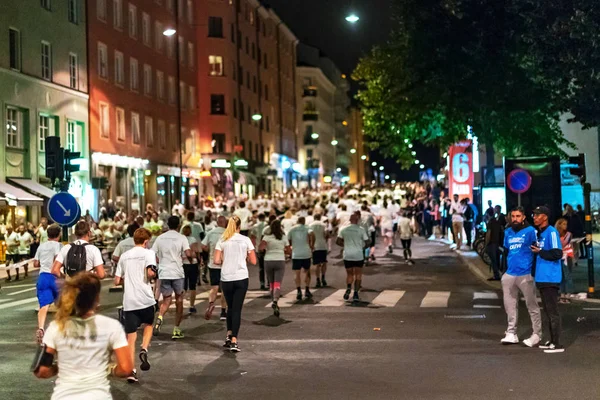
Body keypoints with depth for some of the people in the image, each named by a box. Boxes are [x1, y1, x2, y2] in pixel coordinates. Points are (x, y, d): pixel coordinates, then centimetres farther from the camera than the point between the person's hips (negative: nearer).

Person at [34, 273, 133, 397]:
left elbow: (41, 371, -2)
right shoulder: (111, 326, -6)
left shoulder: (56, 327, -2)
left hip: (63, 395, 2)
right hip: (98, 395, -2)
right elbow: (126, 369, -9)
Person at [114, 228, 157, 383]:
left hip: (129, 301, 3)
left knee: (131, 337, 6)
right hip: (145, 299, -3)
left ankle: (131, 371, 3)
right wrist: (153, 275, 4)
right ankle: (144, 350, -2)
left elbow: (117, 281, 11)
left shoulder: (124, 256, 12)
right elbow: (150, 272, -18)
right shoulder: (148, 253, -1)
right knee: (148, 325, 23)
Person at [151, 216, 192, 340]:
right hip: (178, 273, -2)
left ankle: (159, 317, -22)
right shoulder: (181, 238, -5)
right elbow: (188, 254, -17)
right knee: (179, 300, 12)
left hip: (163, 273, 2)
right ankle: (176, 330, 13)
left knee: (166, 300, 12)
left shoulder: (160, 238, 6)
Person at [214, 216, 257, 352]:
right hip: (241, 278, -1)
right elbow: (253, 261, 0)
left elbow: (217, 261, -5)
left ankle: (229, 336, 19)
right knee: (237, 309, 0)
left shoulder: (222, 241, 1)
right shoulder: (245, 240, -1)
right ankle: (234, 341, -7)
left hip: (226, 279, 2)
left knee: (230, 307, 19)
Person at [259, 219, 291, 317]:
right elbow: (289, 251, 7)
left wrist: (264, 249, 3)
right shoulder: (283, 237, 2)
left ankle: (274, 302, 25)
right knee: (277, 284, -8)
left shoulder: (267, 237, -3)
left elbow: (260, 248, -18)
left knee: (271, 284, 16)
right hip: (280, 261, -1)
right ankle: (275, 301, -30)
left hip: (268, 261, 1)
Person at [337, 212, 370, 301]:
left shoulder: (344, 230, 0)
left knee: (349, 274, 14)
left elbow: (338, 242, 3)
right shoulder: (361, 230, -6)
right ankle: (355, 293, 2)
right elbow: (367, 243, -7)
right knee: (358, 274, 9)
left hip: (347, 256, 2)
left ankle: (348, 288, -13)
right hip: (358, 256, -2)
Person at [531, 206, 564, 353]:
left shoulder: (551, 232, -13)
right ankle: (552, 341, 24)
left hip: (550, 278, -9)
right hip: (542, 278, 9)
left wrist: (540, 252, -14)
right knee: (548, 311, 15)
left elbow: (557, 254, -21)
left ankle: (557, 344, 0)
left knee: (553, 311, -5)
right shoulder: (540, 233, 15)